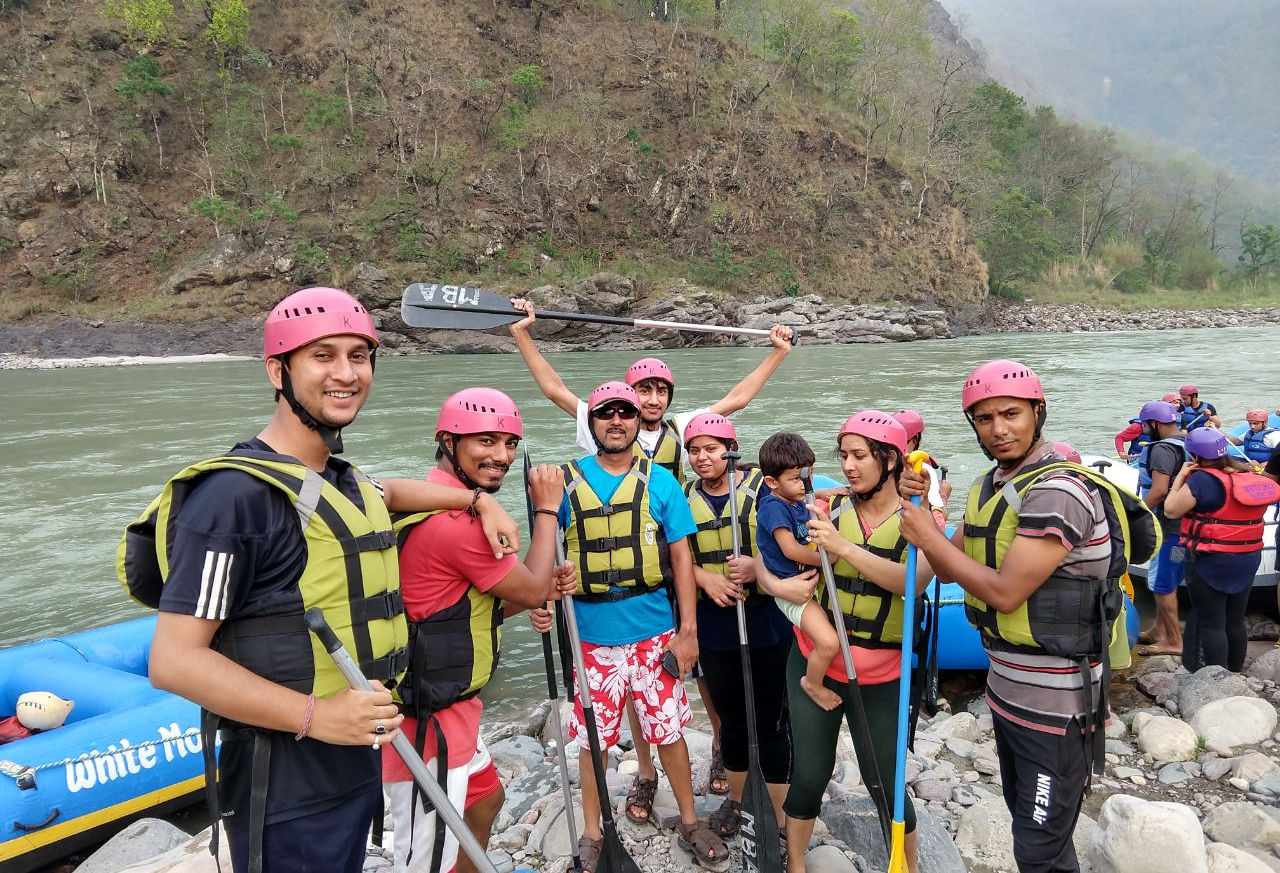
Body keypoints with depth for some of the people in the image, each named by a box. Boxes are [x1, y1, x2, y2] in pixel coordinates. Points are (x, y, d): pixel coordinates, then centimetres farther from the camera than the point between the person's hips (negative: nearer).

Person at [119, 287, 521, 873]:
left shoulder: (343, 480, 9)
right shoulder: (235, 492, -19)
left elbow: (388, 492, 34)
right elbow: (174, 660, -21)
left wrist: (479, 500, 23)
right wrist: (316, 715, -26)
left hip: (358, 767, 9)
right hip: (285, 791, -8)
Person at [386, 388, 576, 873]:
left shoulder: (435, 506, 9)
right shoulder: (457, 520, -24)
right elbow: (531, 590, -11)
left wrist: (547, 585, 2)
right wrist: (547, 509, -1)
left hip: (447, 706, 11)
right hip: (426, 721, -11)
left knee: (486, 797, 29)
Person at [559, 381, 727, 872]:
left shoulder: (661, 481, 1)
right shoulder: (567, 482, -1)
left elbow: (681, 556, 2)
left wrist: (687, 629, -2)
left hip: (655, 632, 0)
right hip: (591, 634, 0)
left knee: (668, 731, 11)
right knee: (593, 738, 11)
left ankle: (689, 823, 32)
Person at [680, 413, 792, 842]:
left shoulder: (761, 487, -6)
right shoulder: (685, 498, 5)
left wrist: (757, 566, -28)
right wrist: (706, 579, -15)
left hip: (766, 624, -3)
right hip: (714, 627, 3)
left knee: (770, 720, 5)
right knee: (731, 717, 19)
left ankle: (783, 818, 20)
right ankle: (735, 799, 40)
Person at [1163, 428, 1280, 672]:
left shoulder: (1202, 480, -21)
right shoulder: (1249, 477, 2)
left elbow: (1171, 510, -17)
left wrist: (1181, 476, -8)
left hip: (1210, 562, -7)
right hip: (1248, 561, 7)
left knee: (1210, 623, 2)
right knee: (1236, 621, 18)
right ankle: (1235, 673, 31)